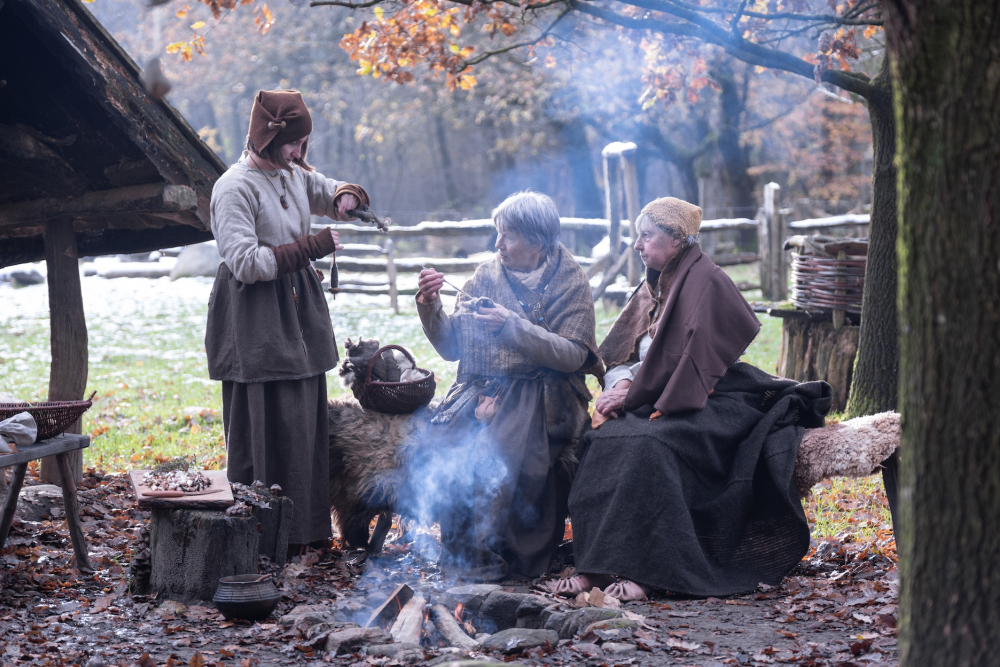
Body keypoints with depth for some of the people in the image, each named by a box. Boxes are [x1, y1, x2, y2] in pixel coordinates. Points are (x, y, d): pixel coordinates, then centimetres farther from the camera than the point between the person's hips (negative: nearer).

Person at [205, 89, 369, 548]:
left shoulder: (294, 176, 10)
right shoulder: (235, 188, -13)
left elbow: (333, 191, 29)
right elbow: (244, 263, -20)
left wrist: (344, 198, 3)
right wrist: (310, 247, -19)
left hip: (298, 318, 8)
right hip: (256, 325, -8)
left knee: (305, 422, 9)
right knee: (264, 430, -7)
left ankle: (306, 528, 17)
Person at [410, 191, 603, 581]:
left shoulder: (570, 283, 0)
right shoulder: (486, 277, 11)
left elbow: (572, 356, -12)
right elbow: (451, 348, 11)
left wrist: (512, 326, -20)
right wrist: (430, 307, -6)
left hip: (540, 396, -4)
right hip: (481, 388, 4)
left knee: (492, 457, -31)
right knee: (437, 451, -23)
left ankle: (485, 557, -13)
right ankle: (459, 546, -6)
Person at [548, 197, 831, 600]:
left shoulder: (706, 282, -10)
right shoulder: (654, 285, 16)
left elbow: (683, 359, -19)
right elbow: (621, 352, 14)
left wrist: (632, 396, -15)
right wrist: (623, 383, -8)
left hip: (713, 404, -7)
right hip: (660, 402, 8)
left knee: (648, 445, -35)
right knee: (604, 441, -20)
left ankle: (640, 570, -36)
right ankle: (597, 566, -25)